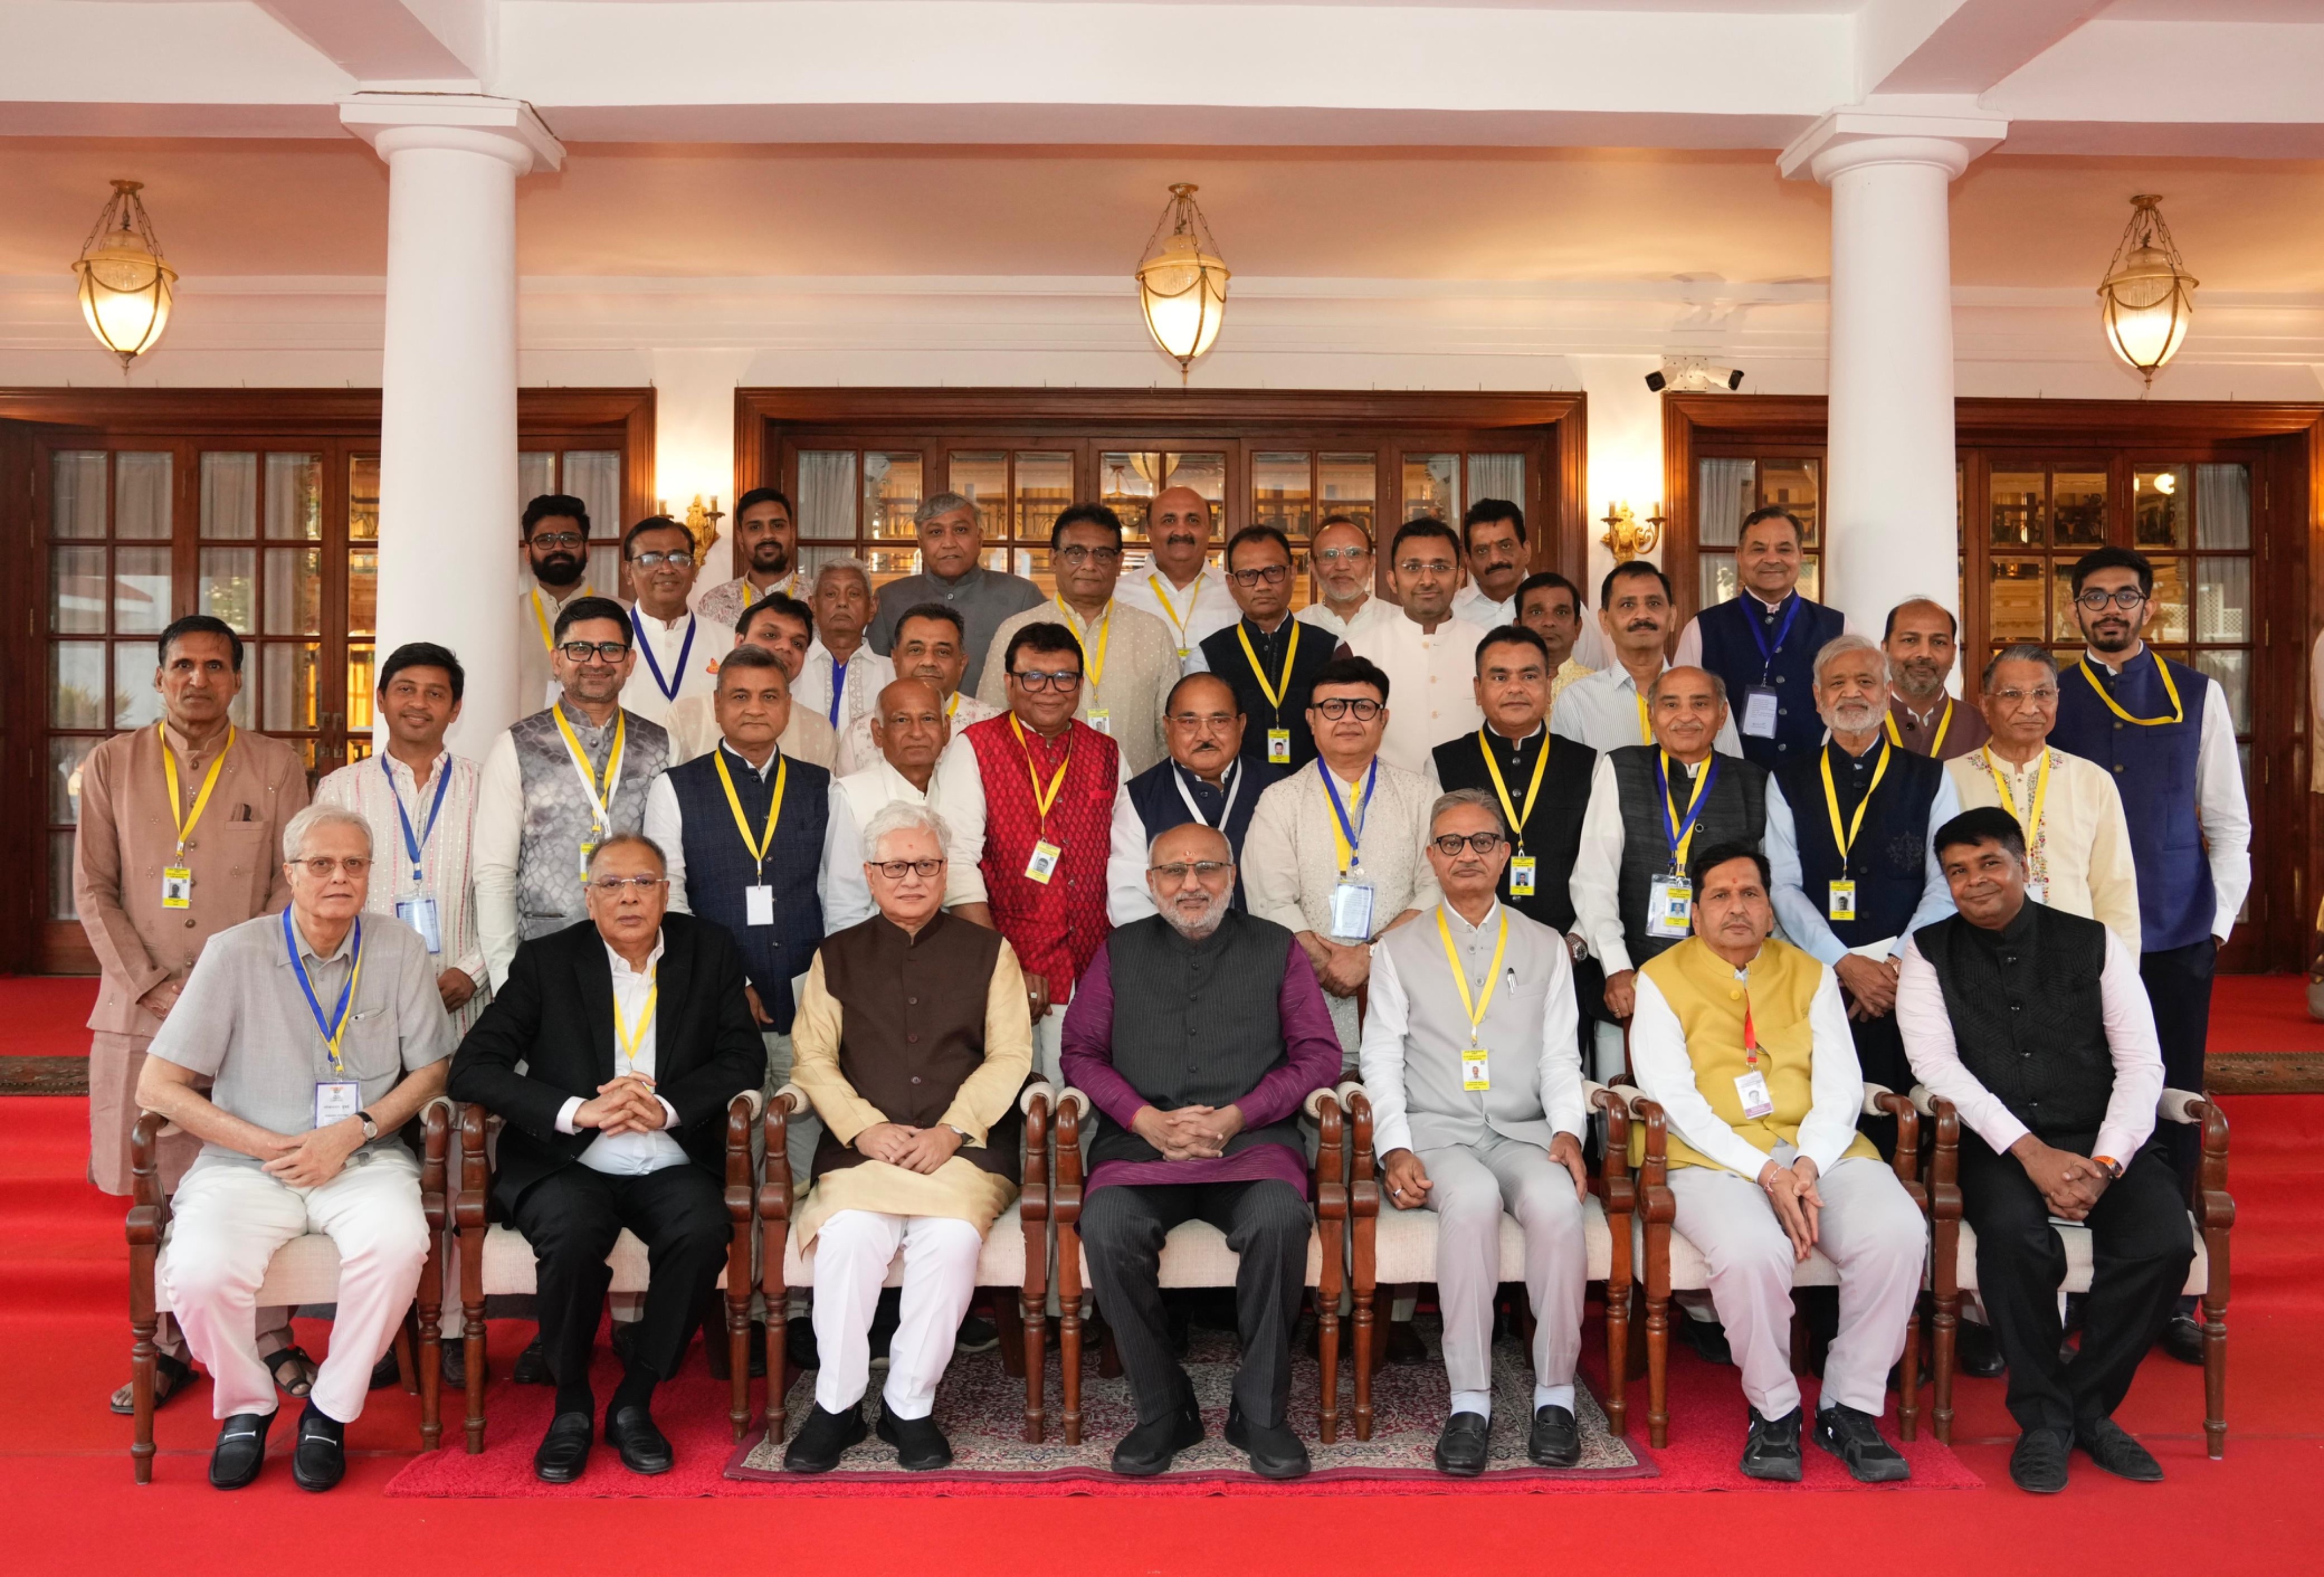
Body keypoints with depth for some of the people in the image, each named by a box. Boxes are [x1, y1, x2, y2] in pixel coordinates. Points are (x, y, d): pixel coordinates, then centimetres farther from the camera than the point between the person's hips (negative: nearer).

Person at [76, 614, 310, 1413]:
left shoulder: (276, 765, 5)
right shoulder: (112, 764, 8)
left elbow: (292, 885, 1)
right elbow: (92, 889, 4)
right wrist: (153, 985, -6)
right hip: (142, 1010, 1)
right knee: (157, 1186, 6)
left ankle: (272, 1339, 13)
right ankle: (168, 1350, 18)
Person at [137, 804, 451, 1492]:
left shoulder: (400, 952, 4)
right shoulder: (236, 953, -1)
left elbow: (431, 1072, 7)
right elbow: (157, 1087, 0)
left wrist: (355, 1131, -10)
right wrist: (270, 1146, -9)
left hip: (363, 1160, 0)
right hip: (247, 1164, 0)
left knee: (398, 1242, -31)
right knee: (201, 1272, -28)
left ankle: (329, 1411, -7)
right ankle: (247, 1406, 4)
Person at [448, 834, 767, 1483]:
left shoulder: (710, 953, 9)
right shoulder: (546, 960, 4)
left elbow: (744, 1058, 2)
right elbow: (472, 1067, -5)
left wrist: (666, 1108, -16)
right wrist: (579, 1111, -19)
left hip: (672, 1166, 1)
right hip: (567, 1165, -1)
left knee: (704, 1229, -30)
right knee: (572, 1232, -32)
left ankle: (634, 1404, -9)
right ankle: (570, 1404, -6)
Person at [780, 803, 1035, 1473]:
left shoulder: (988, 952, 15)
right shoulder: (837, 956, 18)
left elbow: (1010, 1057, 5)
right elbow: (814, 1059, 9)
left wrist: (951, 1130, -9)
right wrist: (865, 1128, -8)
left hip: (964, 1148, -1)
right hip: (861, 1148, 1)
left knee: (953, 1237, -30)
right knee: (849, 1234, -28)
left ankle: (910, 1406, -13)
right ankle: (835, 1406, -11)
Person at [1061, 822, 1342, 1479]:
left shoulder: (1276, 948, 15)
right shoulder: (1120, 952, 19)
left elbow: (1318, 1053, 7)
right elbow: (1082, 1051, 11)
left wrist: (1235, 1117, -7)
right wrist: (1148, 1120, -6)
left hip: (1252, 1140, -1)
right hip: (1141, 1142, 1)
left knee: (1280, 1219, -33)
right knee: (1107, 1227, -30)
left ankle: (1260, 1411, -14)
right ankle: (1163, 1411, -12)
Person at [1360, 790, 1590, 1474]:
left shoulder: (1545, 947, 18)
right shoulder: (1398, 950, 14)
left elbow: (1561, 1058, 12)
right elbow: (1382, 1060, 7)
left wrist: (1568, 1131, -7)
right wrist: (1395, 1149, -8)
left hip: (1524, 1133, 1)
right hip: (1436, 1134, -1)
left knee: (1555, 1200, -33)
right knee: (1472, 1197, -35)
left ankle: (1555, 1394, -20)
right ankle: (1469, 1402, -29)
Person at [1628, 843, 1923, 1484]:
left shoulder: (1810, 975, 16)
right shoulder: (1662, 980, 5)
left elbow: (1840, 1087, 7)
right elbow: (1672, 1097, -5)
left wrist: (1808, 1166, -13)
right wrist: (1765, 1173, -15)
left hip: (1818, 1150, 4)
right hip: (1715, 1157, -3)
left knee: (1899, 1233, -25)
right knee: (1752, 1250, -34)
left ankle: (1851, 1408, -6)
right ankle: (1773, 1410, -8)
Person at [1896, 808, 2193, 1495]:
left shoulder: (2094, 943, 10)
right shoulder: (1930, 954, 8)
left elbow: (2141, 1063, 4)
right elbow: (1936, 1062, -4)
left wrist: (2105, 1163, -12)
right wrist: (2029, 1150, -16)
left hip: (2105, 1141, 2)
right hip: (1998, 1147, -2)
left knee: (2165, 1243, -26)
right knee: (2015, 1234, -33)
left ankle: (2088, 1404, -2)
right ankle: (2043, 1415, -9)